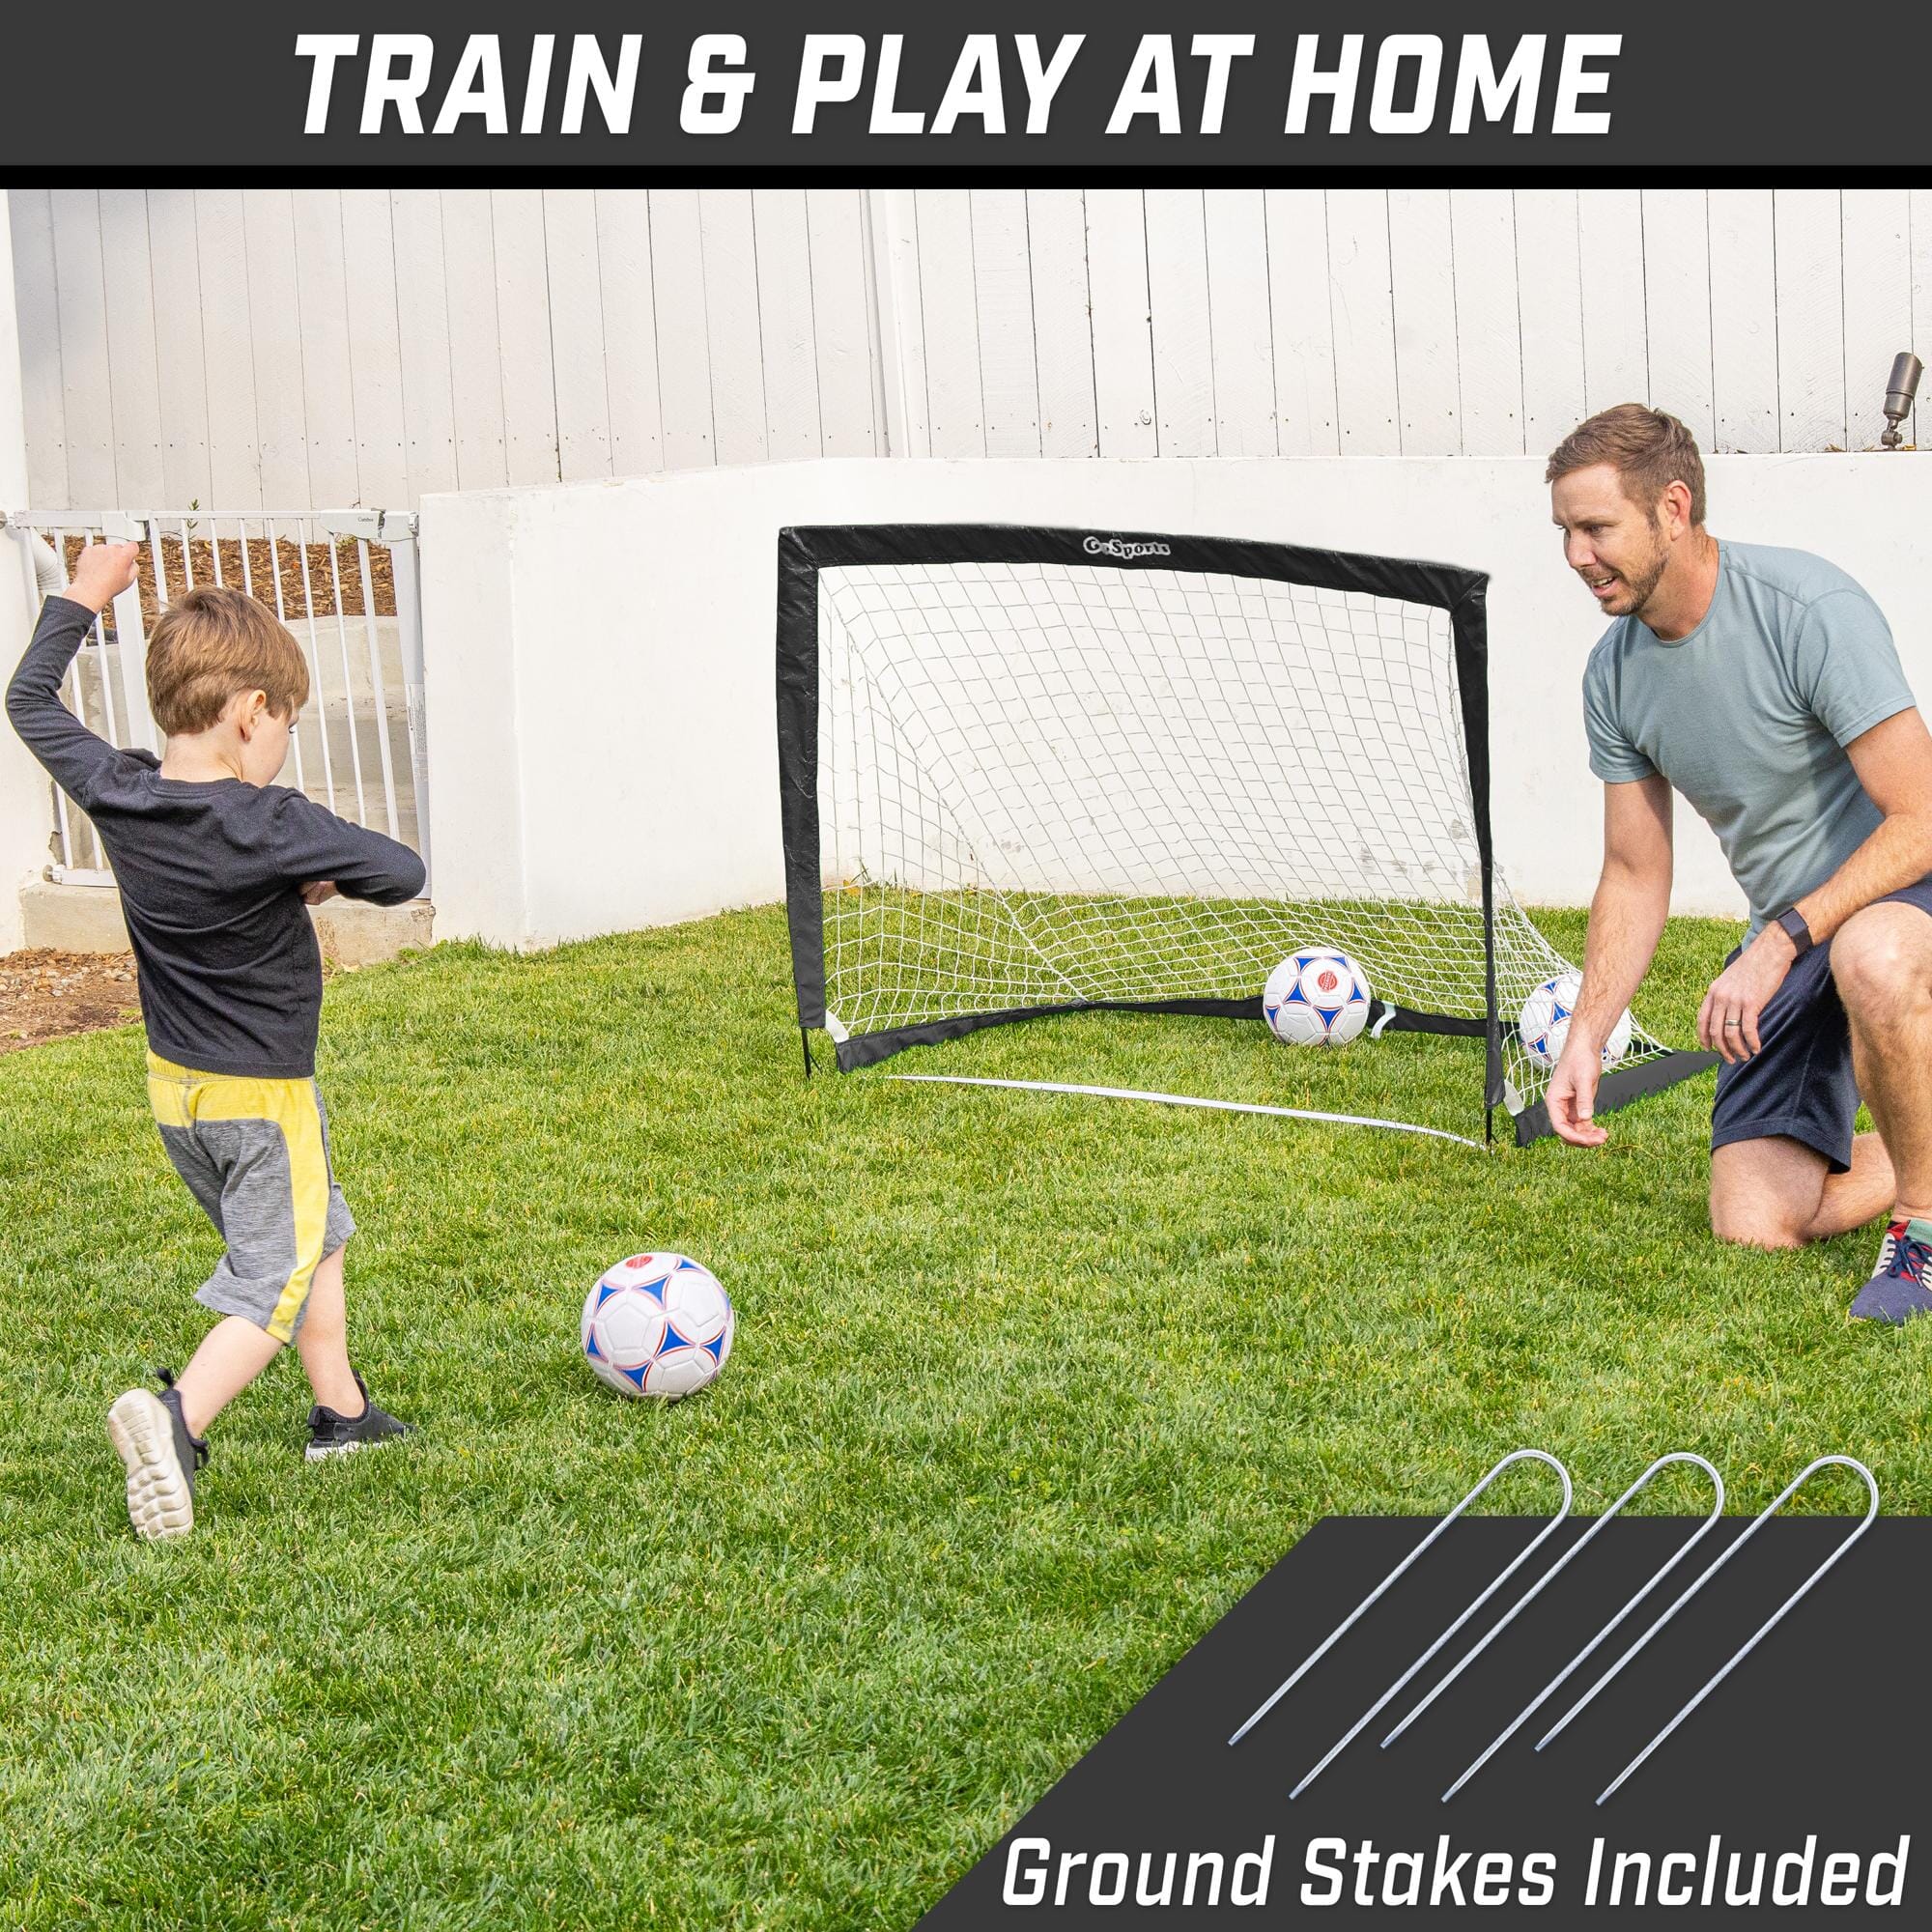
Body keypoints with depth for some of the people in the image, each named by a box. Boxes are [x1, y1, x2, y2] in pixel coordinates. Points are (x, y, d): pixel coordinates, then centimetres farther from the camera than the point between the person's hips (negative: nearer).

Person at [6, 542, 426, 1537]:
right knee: (279, 1281, -1)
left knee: (316, 1232, 25)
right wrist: (325, 877, -2)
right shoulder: (271, 826, -25)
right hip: (261, 1091, -8)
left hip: (174, 1084, 8)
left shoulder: (113, 792, -7)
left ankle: (340, 1412, 34)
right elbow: (402, 873, -21)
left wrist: (80, 598, 17)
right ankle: (176, 1417, -23)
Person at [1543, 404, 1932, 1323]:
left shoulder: (1810, 610, -23)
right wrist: (1586, 1034, -3)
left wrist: (1782, 941, -33)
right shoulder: (1614, 674, -2)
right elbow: (1635, 874, 8)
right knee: (1753, 1226, -6)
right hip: (1788, 936, 6)